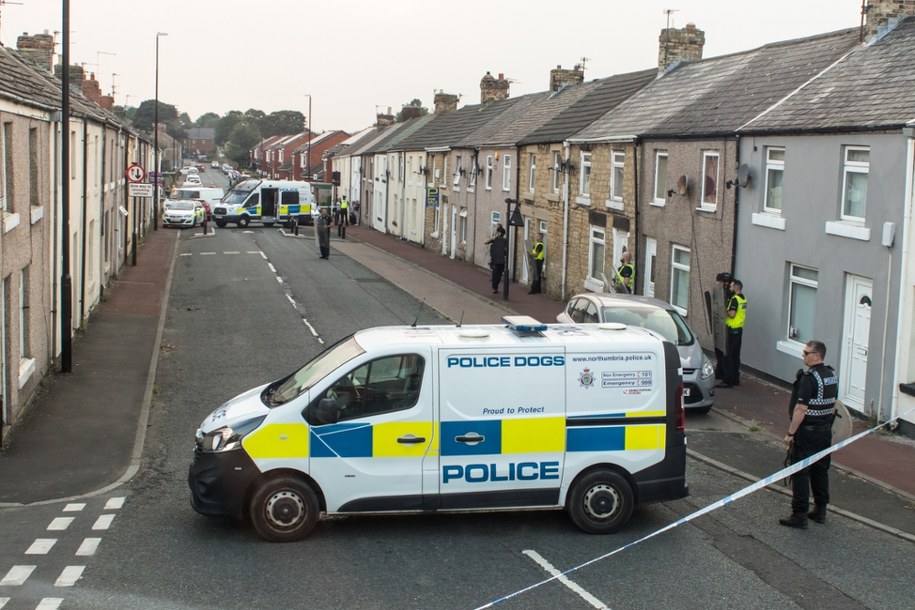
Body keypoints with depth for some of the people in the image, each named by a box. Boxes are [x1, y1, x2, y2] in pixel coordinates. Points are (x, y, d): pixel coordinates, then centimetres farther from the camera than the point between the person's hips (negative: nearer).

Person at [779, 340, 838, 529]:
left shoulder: (809, 378, -21)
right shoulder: (832, 376, 6)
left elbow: (801, 409, -22)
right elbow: (833, 406, 14)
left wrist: (790, 433, -16)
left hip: (806, 432, -8)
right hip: (825, 432, 8)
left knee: (800, 473, -2)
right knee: (821, 470, 17)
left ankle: (799, 515, 0)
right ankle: (820, 511, 25)